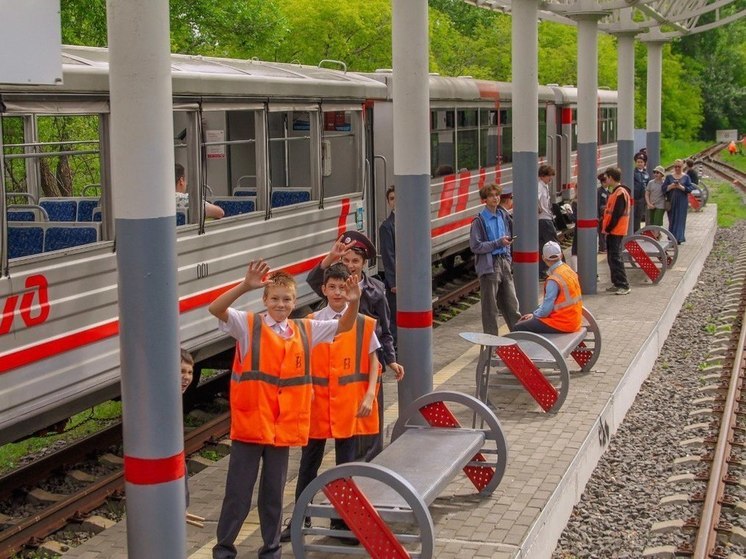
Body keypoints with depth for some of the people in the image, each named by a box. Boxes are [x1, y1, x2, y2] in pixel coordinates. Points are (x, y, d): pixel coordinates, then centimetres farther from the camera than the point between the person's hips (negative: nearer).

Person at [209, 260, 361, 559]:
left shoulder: (305, 331, 9)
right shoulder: (248, 325, -3)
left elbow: (344, 326, 9)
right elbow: (215, 309, -19)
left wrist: (353, 302, -12)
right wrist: (245, 286, -35)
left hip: (283, 427, 3)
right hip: (249, 423, -3)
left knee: (273, 492, 14)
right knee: (238, 491, 4)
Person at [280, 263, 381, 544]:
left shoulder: (364, 324, -3)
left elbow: (373, 361, 1)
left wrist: (369, 396, -8)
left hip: (349, 404, 0)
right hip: (317, 404, 1)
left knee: (346, 464, 8)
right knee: (309, 463, 9)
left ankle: (342, 520, 22)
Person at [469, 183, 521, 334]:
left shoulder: (503, 215, 9)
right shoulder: (479, 221, -10)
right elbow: (475, 246, -13)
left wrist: (508, 258, 12)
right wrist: (498, 243, -17)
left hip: (504, 263, 6)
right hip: (489, 265, -6)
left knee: (511, 302, 12)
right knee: (490, 306, 2)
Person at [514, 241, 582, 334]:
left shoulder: (554, 280, -22)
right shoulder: (568, 270, 6)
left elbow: (546, 310, -20)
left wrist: (534, 314, 1)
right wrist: (534, 314, 11)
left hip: (562, 324, -9)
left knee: (519, 328, -7)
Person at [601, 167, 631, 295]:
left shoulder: (620, 193, -16)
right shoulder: (615, 192, 15)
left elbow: (617, 214, -20)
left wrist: (608, 228, -15)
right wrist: (607, 228, 13)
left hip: (616, 231, -10)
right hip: (612, 231, 10)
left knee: (615, 257, -10)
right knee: (611, 258, 12)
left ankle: (623, 285, -9)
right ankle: (617, 284, 17)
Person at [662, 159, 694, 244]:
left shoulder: (686, 177, 4)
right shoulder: (669, 177, 8)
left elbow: (690, 188, -5)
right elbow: (663, 188, 0)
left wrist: (681, 187, -18)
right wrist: (671, 186, -16)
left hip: (682, 202, -1)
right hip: (671, 202, 2)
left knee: (680, 220, -4)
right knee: (672, 220, 3)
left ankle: (678, 238, -4)